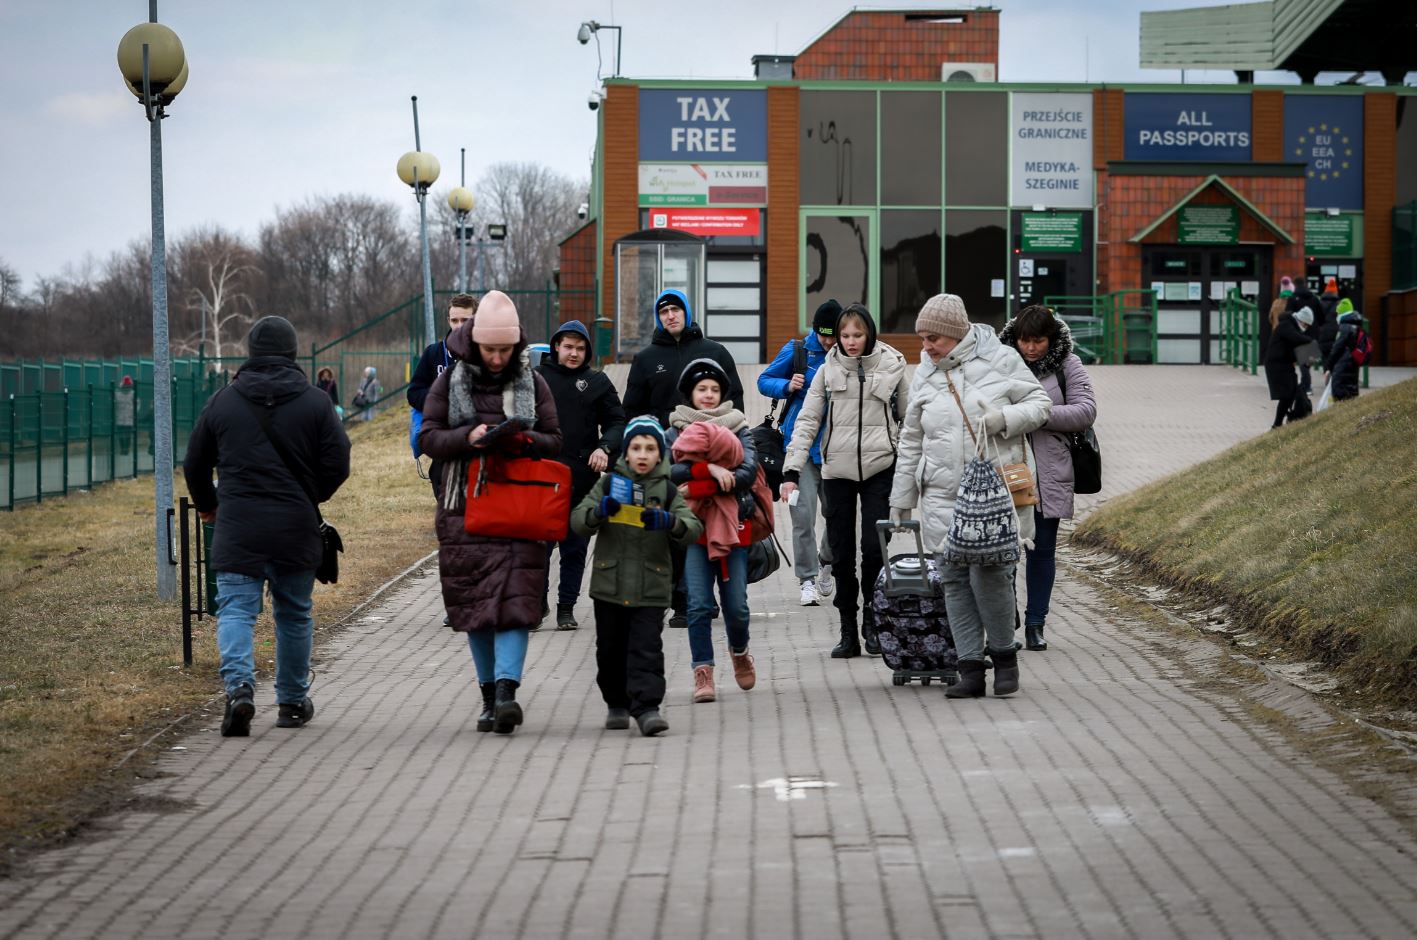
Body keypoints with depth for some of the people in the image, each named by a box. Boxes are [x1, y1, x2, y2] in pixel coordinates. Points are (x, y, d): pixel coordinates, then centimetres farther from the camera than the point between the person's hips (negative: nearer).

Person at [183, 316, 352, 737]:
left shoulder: (222, 401, 4)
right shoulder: (315, 402, 0)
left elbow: (195, 465, 11)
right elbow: (338, 464, -2)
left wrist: (207, 505, 30)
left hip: (238, 527, 0)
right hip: (296, 528, 0)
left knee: (236, 608, -1)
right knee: (294, 612, 14)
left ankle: (239, 685, -25)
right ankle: (293, 702, 21)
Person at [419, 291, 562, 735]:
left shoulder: (533, 382, 7)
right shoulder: (450, 381, 5)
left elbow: (554, 441, 8)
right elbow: (428, 438, 1)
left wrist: (524, 441, -14)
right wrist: (468, 438, -16)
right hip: (464, 509, 1)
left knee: (516, 599, -13)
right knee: (474, 603, 4)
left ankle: (506, 690, -22)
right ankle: (490, 697, 13)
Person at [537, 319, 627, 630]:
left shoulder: (598, 382, 9)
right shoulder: (536, 378, 7)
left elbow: (617, 422, 10)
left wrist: (605, 448, -9)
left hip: (582, 477, 1)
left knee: (575, 546, 5)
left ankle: (566, 607, 12)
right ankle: (536, 601, 5)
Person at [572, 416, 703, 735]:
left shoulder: (666, 490, 4)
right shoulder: (609, 484, 5)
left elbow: (693, 529, -5)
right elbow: (578, 522, -1)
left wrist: (669, 522, -26)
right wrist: (599, 512, -23)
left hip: (651, 587, -2)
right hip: (610, 584, 2)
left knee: (646, 648, -10)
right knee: (611, 649, 11)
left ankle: (647, 707, -14)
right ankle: (617, 704, 26)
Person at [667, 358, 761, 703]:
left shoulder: (738, 427, 9)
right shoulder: (674, 432, 9)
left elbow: (748, 471, -7)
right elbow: (669, 469, -10)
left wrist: (696, 484, -13)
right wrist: (711, 469, -21)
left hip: (732, 526, 1)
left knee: (736, 607, -1)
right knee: (699, 605, -10)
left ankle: (739, 652, 28)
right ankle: (703, 674, -3)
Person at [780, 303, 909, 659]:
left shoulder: (892, 367, 3)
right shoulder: (828, 371, 4)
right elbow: (807, 422, 2)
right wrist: (792, 471, -8)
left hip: (879, 469, -1)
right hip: (837, 471, 1)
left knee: (874, 547, -11)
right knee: (842, 553, 3)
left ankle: (872, 623, 7)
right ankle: (848, 632, 10)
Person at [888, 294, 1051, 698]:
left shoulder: (1000, 359, 1)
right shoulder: (925, 375, 12)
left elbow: (1039, 404, 5)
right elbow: (911, 441, 17)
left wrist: (1004, 418, -14)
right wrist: (900, 499, 17)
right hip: (944, 498, 4)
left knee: (989, 574, -13)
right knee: (955, 581, 0)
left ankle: (1004, 654, 7)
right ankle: (971, 668, 5)